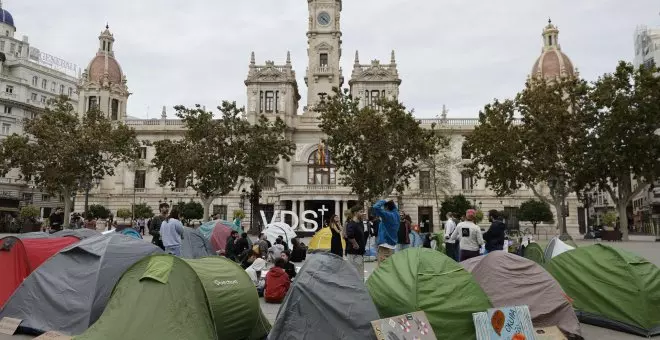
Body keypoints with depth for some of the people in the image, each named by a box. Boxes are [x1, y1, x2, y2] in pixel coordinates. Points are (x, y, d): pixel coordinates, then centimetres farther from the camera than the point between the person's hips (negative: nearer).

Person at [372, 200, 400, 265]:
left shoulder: (387, 215, -16)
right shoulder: (397, 215, 7)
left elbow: (376, 207, -25)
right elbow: (395, 208, 31)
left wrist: (383, 201, -9)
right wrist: (392, 203, 16)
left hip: (385, 245, -9)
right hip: (392, 245, 9)